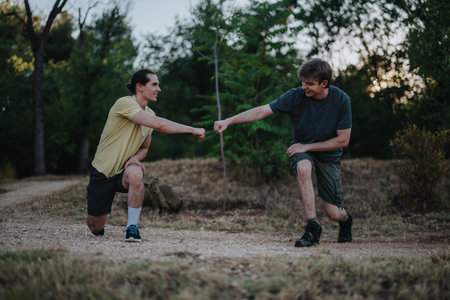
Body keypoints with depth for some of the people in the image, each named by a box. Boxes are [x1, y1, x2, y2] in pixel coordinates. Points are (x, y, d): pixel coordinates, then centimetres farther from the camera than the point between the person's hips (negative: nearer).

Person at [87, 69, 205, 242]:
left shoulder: (149, 114, 5)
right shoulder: (124, 103, -19)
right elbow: (159, 125, -31)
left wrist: (136, 158, -9)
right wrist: (192, 130, -27)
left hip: (124, 170, 4)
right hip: (102, 172, -4)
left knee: (136, 174, -35)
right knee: (96, 228, 3)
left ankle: (132, 228, -22)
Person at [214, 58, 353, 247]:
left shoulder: (341, 100, -16)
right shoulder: (296, 96, -16)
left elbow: (343, 140, -13)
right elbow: (261, 111, -21)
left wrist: (306, 146, -18)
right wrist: (228, 121, -32)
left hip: (328, 153, 0)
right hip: (302, 150, 0)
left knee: (333, 213, -7)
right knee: (303, 167, -39)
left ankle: (345, 220, 34)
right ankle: (312, 227, -30)